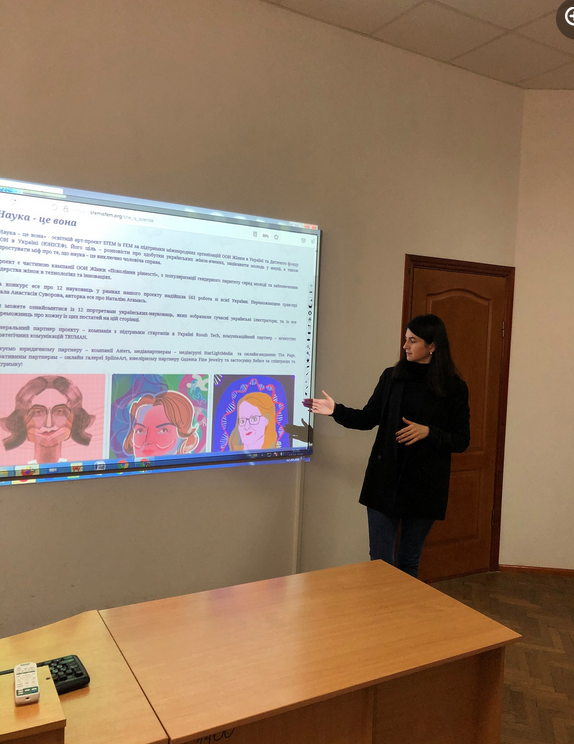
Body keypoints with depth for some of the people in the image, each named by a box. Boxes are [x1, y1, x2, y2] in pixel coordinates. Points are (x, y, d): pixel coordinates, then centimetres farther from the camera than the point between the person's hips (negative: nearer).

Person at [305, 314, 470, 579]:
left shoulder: (453, 388, -4)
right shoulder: (392, 377, 3)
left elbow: (461, 440, -2)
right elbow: (368, 418, 10)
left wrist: (428, 432, -18)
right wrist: (336, 410, -5)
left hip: (425, 485, -1)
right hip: (385, 480, 2)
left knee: (409, 562, 12)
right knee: (380, 560, 4)